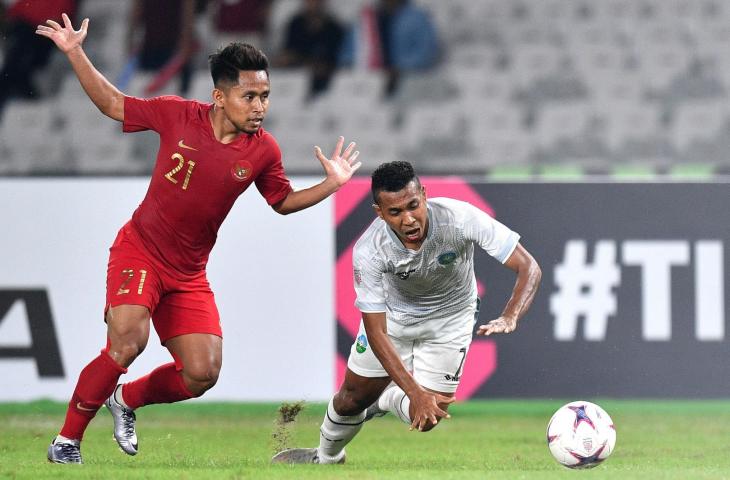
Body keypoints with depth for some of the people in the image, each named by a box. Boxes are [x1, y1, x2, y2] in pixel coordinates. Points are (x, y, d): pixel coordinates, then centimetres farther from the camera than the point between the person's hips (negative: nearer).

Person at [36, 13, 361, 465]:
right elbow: (112, 103, 2)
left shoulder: (264, 150, -6)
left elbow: (283, 201, 13)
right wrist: (75, 52, -5)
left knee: (202, 375, -5)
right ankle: (66, 441, -9)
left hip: (188, 274, 4)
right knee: (127, 343, -26)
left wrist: (332, 184, -2)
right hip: (139, 252, -4)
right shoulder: (178, 114, -13)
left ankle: (127, 399, 26)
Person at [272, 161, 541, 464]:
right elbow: (375, 331, -29)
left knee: (425, 419, -9)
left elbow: (529, 268, -33)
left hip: (449, 319, 0)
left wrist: (509, 318, -52)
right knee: (352, 398, 11)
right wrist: (416, 392, -39)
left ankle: (386, 399, 28)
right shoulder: (368, 251, -34)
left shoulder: (461, 218, -37)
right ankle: (326, 457, 46)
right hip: (392, 314, 0)